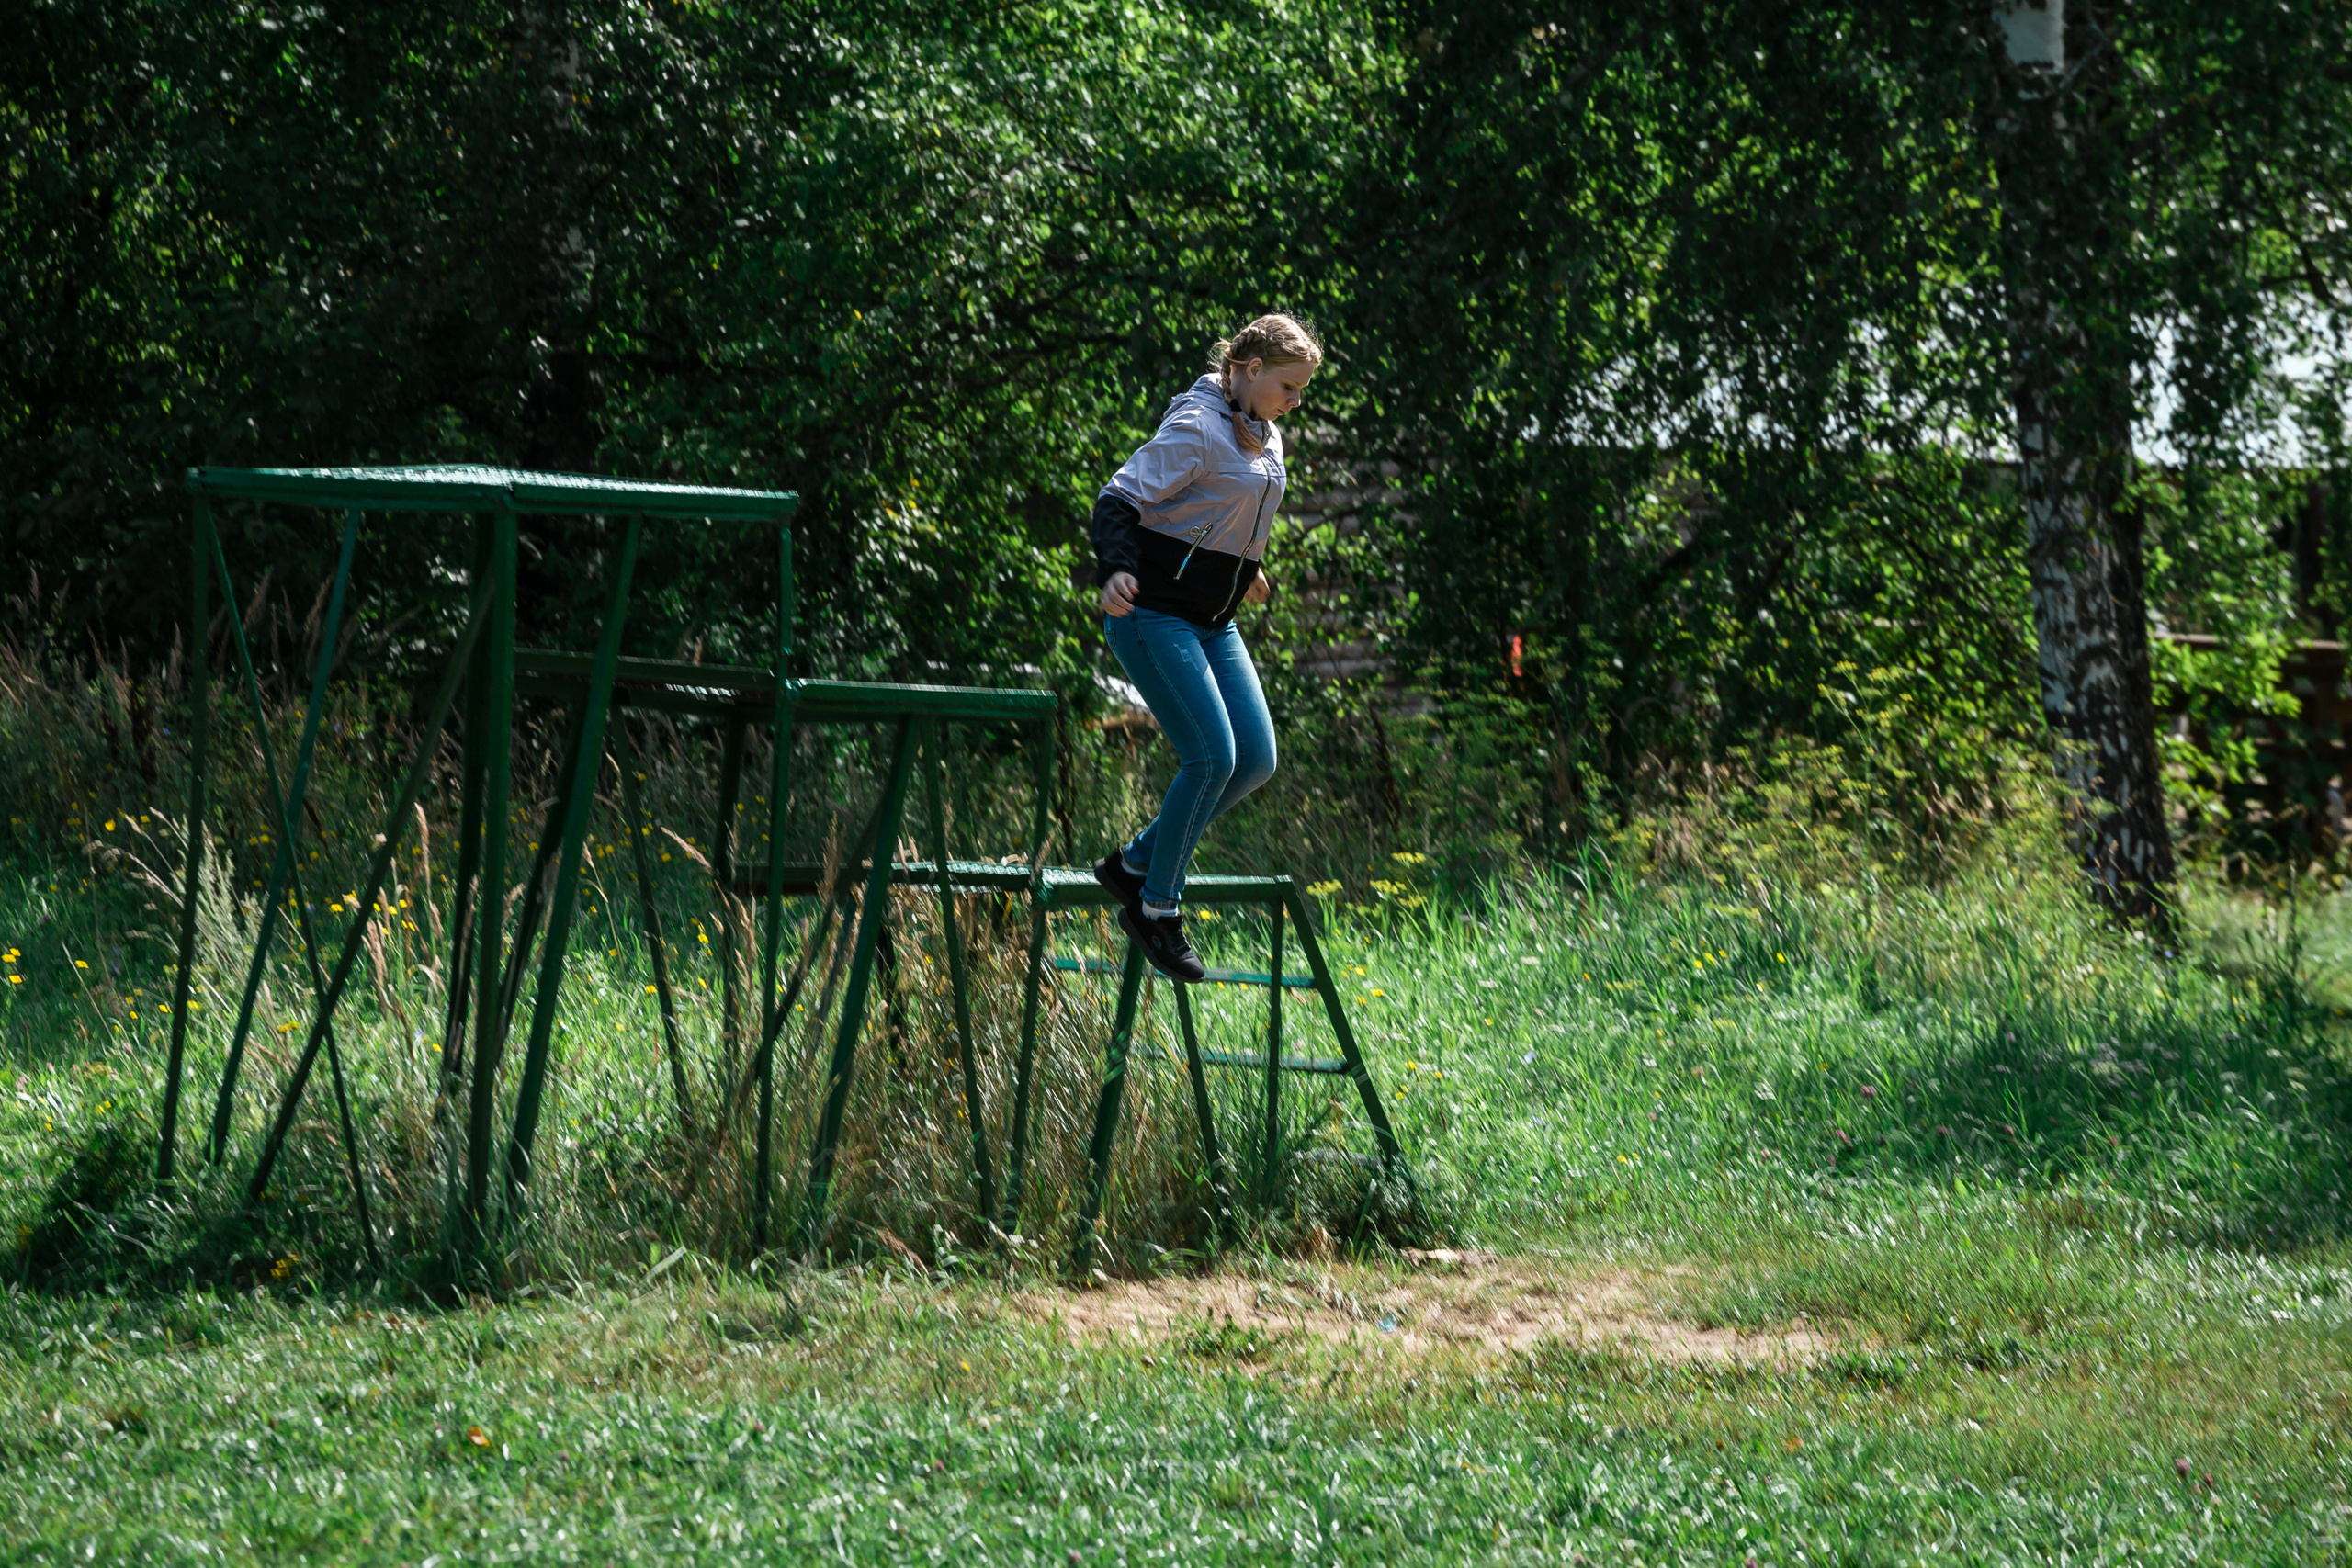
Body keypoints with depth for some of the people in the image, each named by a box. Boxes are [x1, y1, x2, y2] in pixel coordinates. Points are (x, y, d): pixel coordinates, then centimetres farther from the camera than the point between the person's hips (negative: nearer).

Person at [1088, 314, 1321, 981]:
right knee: (1213, 756, -16)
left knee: (1257, 759, 1)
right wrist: (1116, 571, -35)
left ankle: (1135, 862, 14)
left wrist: (1243, 571, 33)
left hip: (1213, 624, 9)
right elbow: (1120, 498, -21)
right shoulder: (1196, 429, -16)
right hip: (1153, 613, -9)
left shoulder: (1266, 442, 12)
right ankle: (1156, 910, -3)